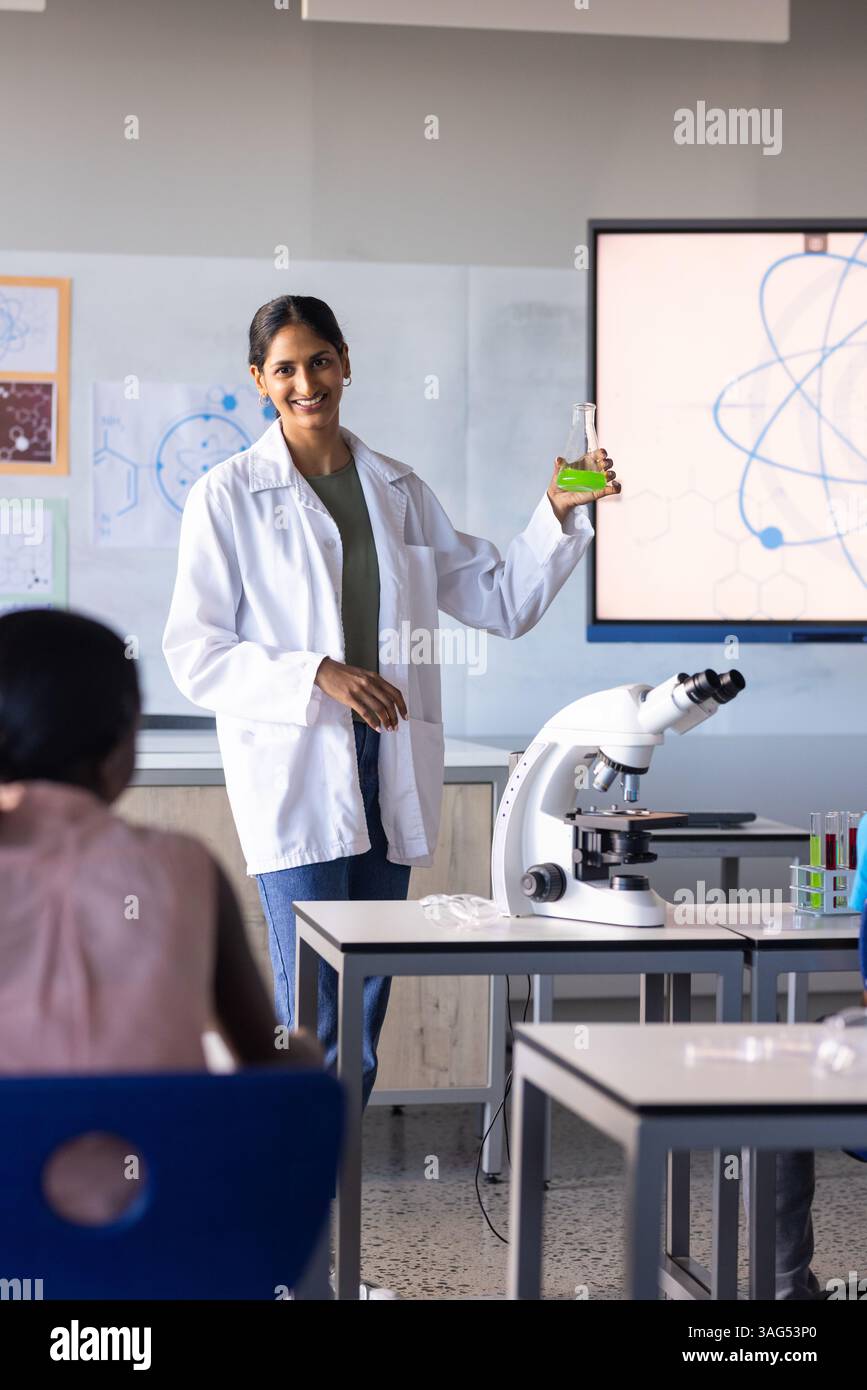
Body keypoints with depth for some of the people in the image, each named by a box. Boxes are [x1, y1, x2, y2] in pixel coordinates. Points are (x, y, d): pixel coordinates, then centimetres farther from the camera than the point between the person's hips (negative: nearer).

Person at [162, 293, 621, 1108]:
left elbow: (503, 601, 17)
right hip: (296, 772, -5)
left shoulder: (399, 492, 13)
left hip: (389, 771, 5)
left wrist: (558, 514, 3)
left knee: (366, 1011, 8)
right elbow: (194, 653, -6)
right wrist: (318, 675, -17)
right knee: (314, 1017, -10)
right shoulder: (228, 497, -1)